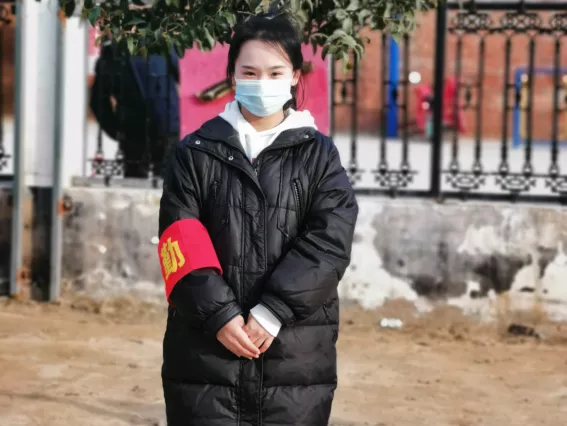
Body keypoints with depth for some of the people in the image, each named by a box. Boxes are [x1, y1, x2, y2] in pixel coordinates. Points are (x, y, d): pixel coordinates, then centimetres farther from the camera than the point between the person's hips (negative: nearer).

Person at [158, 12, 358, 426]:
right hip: (206, 355, 0)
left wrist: (271, 312, -16)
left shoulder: (319, 155, 6)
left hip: (296, 359, 0)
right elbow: (181, 245, -2)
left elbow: (330, 242, -6)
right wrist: (219, 314, -15)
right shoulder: (195, 153, 6)